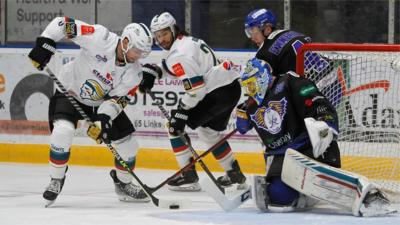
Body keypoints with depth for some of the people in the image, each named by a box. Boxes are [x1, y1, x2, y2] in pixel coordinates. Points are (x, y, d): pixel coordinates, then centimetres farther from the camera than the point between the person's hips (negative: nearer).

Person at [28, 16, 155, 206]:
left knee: (128, 144, 0)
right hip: (69, 92, -4)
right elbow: (63, 23, -26)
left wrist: (103, 120, -34)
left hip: (102, 103, 5)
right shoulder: (100, 39, -29)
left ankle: (123, 184, 28)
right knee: (63, 131, -30)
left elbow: (117, 99, -17)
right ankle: (56, 181, -9)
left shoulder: (134, 73, -16)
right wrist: (44, 44, -34)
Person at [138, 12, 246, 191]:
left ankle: (189, 176, -2)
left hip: (219, 93, -10)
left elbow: (195, 87, -21)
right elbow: (170, 66, 32)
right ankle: (235, 174, 36)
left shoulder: (180, 53, -16)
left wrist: (181, 111, -14)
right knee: (209, 131, 30)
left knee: (175, 125, -2)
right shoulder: (185, 41, 15)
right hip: (232, 88, 10)